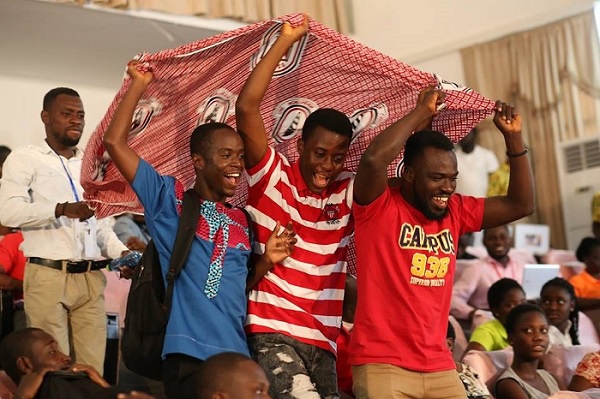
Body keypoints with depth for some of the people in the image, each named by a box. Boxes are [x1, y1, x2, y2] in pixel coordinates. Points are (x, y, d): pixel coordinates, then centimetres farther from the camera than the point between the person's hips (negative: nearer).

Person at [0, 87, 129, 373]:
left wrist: (120, 253, 4)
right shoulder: (25, 159, 3)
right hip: (48, 275, -4)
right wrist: (61, 209, -24)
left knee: (93, 366, 0)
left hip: (91, 277, 5)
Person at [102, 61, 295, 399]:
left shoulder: (241, 220, 17)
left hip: (236, 353, 5)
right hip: (189, 355, -5)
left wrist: (267, 261, 3)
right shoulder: (171, 199, 2)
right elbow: (115, 142, -4)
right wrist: (139, 85, 0)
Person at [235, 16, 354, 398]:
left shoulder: (348, 192, 11)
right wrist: (286, 41, -8)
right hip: (272, 334, -5)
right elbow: (247, 108, -11)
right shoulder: (273, 176, 0)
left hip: (323, 342, 5)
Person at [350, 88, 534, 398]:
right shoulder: (379, 207, -6)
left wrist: (513, 138, 4)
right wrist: (423, 111, -14)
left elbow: (521, 204, 12)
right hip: (381, 365, -6)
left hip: (440, 368, 6)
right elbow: (373, 159, -25)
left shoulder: (455, 212, 11)